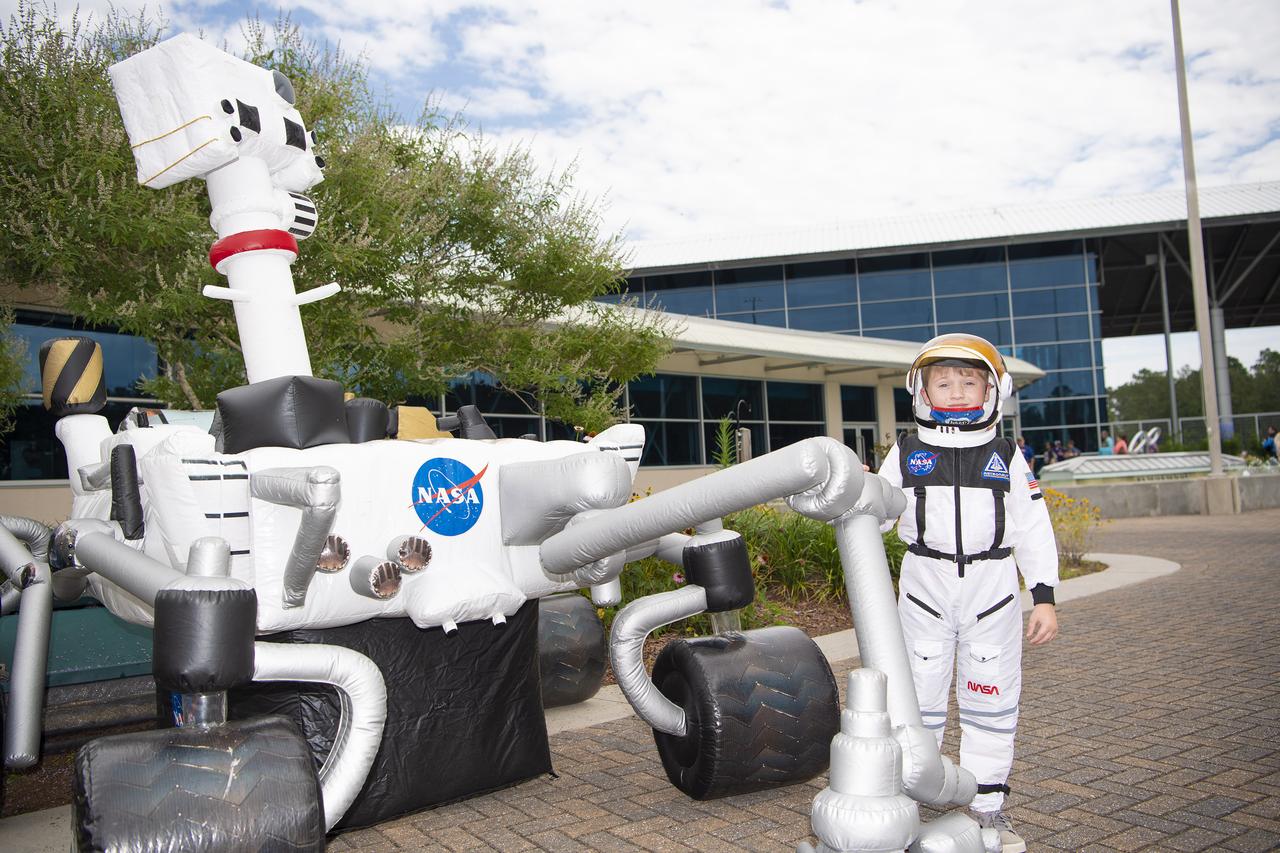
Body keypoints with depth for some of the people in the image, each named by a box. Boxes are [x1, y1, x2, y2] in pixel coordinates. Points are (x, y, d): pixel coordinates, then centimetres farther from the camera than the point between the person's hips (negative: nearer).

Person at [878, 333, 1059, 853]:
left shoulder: (1006, 458, 4)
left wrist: (1044, 598, -1)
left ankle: (988, 806, 23)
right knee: (918, 697, 6)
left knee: (990, 700, 9)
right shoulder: (907, 455, 3)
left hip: (992, 590, 1)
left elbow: (1034, 532, 4)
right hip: (925, 588, 0)